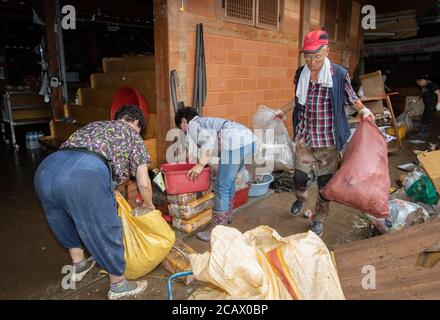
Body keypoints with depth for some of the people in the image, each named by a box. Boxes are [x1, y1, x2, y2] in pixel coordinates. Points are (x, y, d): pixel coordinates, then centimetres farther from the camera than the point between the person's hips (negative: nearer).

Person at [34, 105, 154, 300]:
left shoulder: (93, 125, 38)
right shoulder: (132, 134, 23)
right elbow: (143, 183, 19)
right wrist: (149, 205, 39)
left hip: (46, 169, 7)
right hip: (85, 175, -7)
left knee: (68, 222, 31)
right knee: (106, 231, 13)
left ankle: (78, 266, 53)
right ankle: (118, 286, 33)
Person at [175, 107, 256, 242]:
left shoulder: (192, 125, 6)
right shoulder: (205, 121, 33)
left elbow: (209, 139, -13)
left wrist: (200, 164, -13)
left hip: (236, 143, -10)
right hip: (250, 139, 10)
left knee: (222, 187, -3)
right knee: (229, 180, 25)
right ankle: (227, 215, 41)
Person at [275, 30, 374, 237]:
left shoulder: (339, 75, -10)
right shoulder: (300, 74, 2)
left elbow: (351, 98, 2)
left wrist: (363, 109, -17)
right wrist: (283, 110, 18)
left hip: (328, 140, -3)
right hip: (304, 136, 3)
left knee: (325, 181, 6)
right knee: (300, 175, 12)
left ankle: (319, 219, 28)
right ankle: (300, 199, 47)